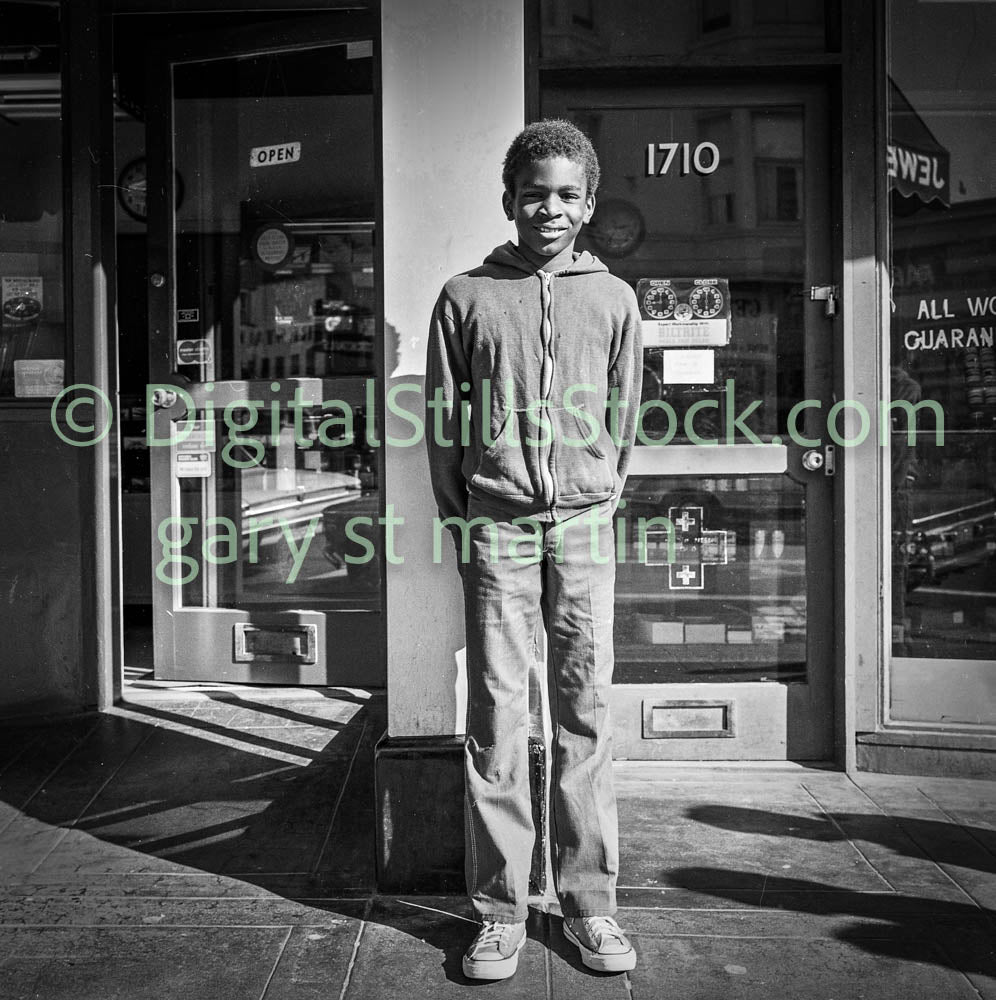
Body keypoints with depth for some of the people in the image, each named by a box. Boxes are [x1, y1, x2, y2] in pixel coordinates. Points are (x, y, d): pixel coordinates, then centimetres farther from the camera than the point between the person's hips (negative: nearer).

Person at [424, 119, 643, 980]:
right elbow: (443, 421, 7)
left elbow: (622, 419, 14)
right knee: (496, 715, 0)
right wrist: (460, 518, 4)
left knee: (586, 712, 3)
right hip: (496, 525, -1)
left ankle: (590, 901, 15)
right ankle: (500, 909, 10)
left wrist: (601, 501, 12)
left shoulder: (612, 299, 10)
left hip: (584, 527, 1)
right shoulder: (466, 297, 7)